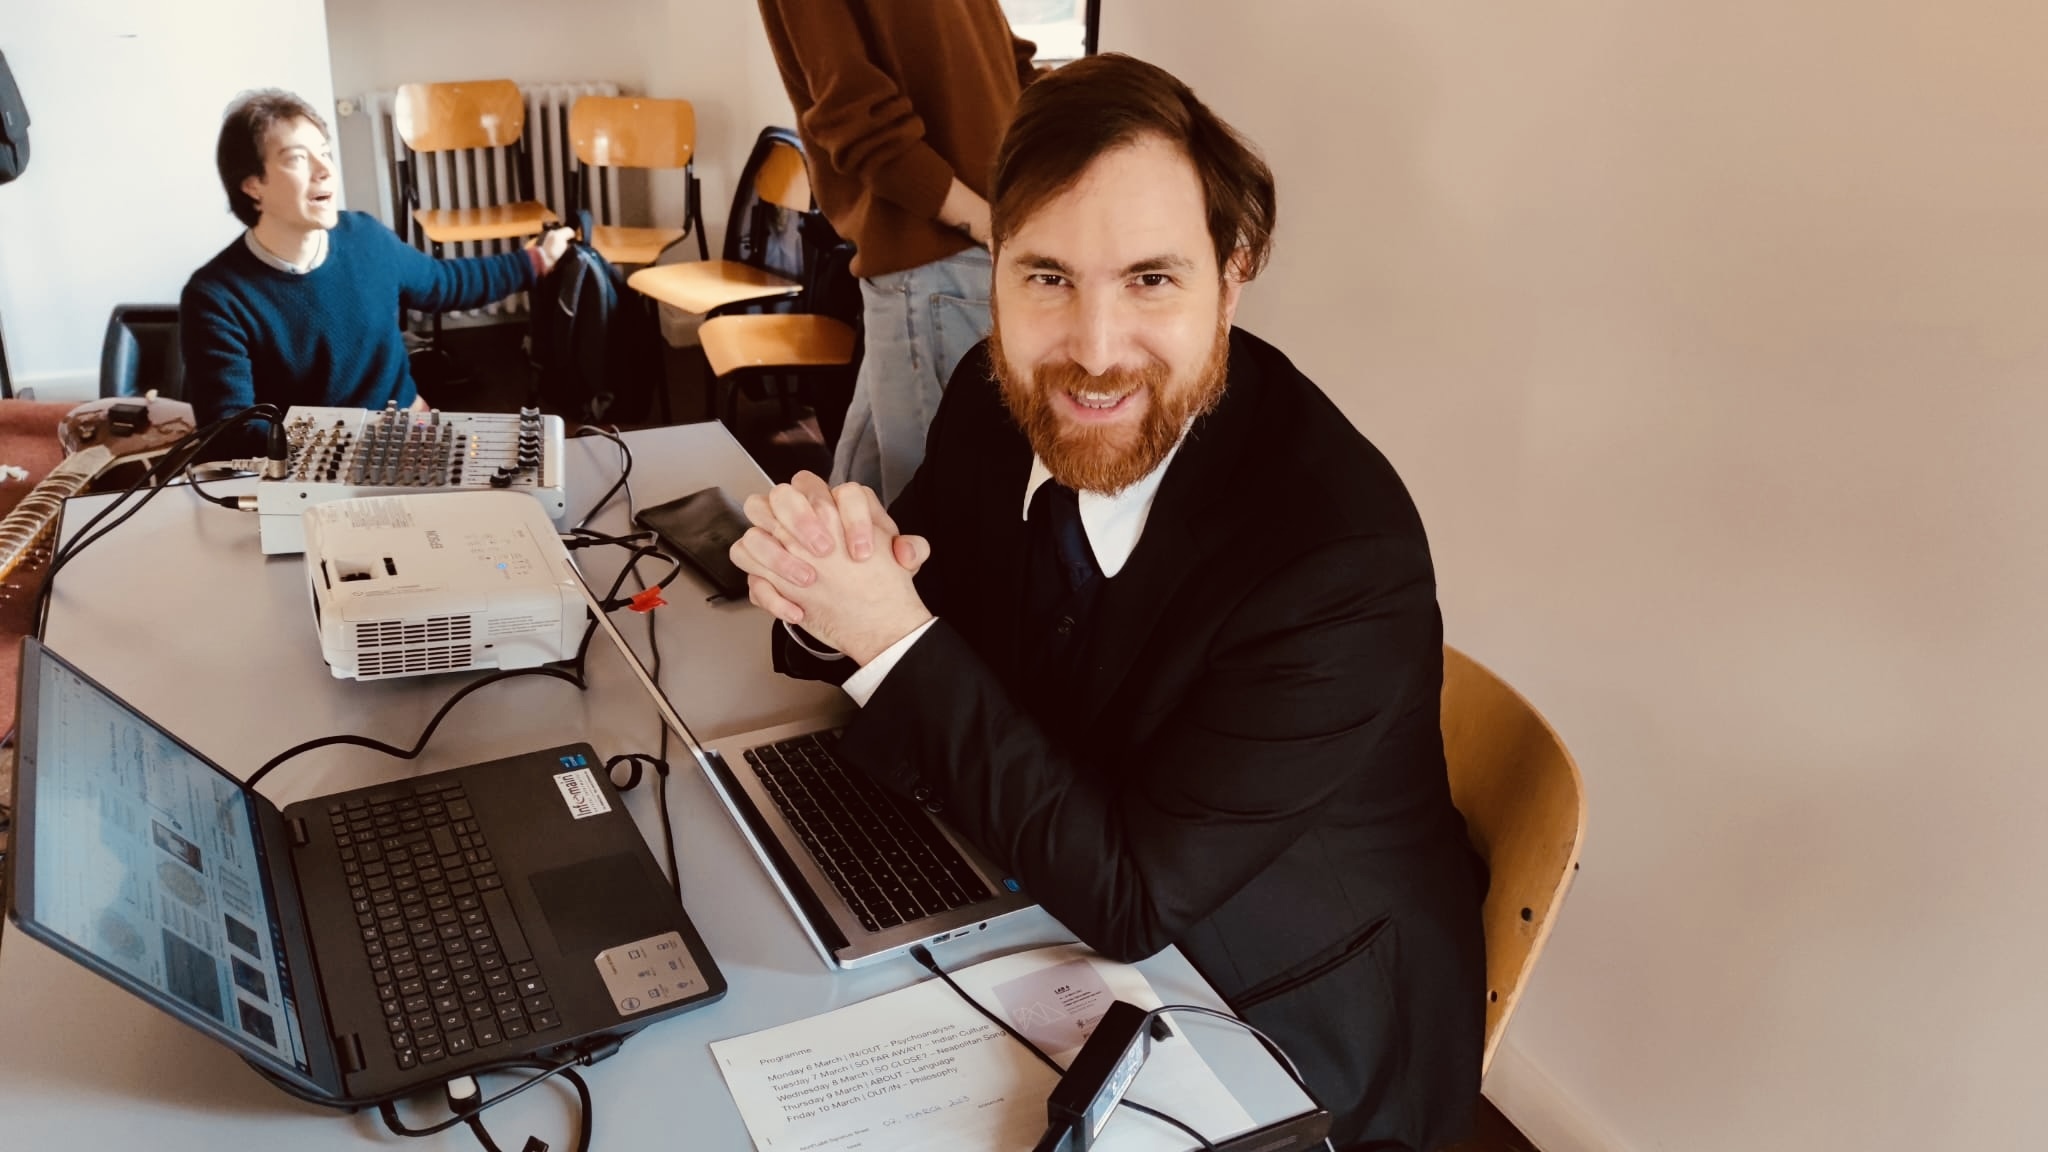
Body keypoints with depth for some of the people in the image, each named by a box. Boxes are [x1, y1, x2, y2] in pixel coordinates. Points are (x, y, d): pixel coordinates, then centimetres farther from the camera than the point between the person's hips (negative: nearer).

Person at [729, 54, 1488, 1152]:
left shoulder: (1343, 558, -31)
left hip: (1298, 1035, -5)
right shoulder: (1002, 395, -14)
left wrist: (895, 637, -31)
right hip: (1067, 935, 5)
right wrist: (824, 583, -23)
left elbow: (1129, 895, -26)